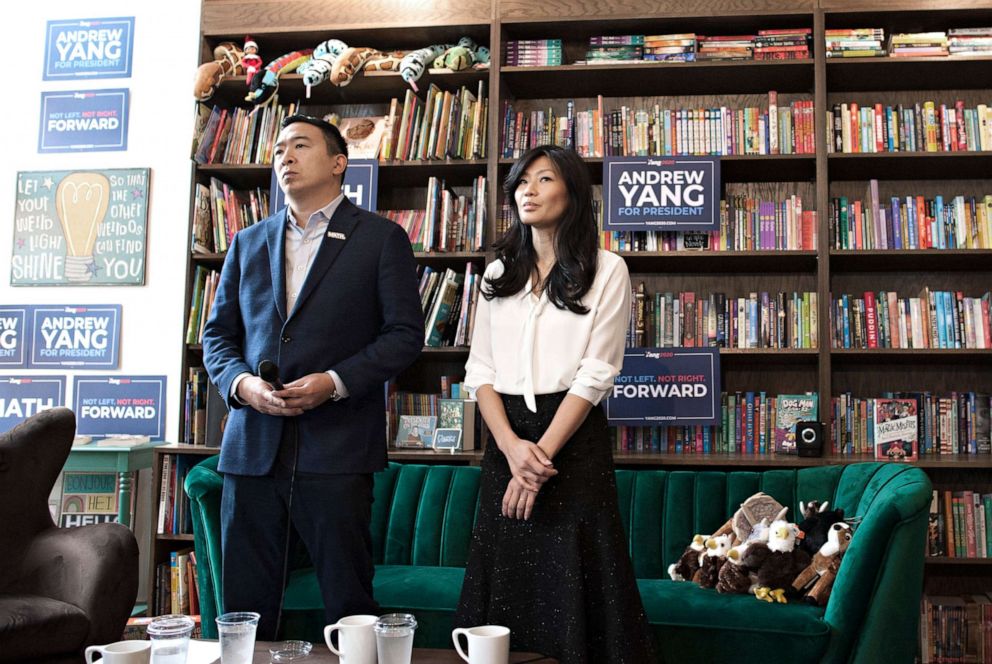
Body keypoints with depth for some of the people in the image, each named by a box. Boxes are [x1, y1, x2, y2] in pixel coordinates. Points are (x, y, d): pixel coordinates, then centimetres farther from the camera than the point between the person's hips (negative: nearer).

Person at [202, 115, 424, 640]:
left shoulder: (381, 239, 4)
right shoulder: (248, 243, 17)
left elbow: (404, 334, -1)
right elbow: (218, 334, 17)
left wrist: (335, 381, -13)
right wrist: (240, 382, -4)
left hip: (336, 445, -4)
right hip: (252, 444, 4)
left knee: (348, 602, 2)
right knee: (245, 604, 8)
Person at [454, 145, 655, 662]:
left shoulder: (606, 271, 0)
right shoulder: (499, 273, 13)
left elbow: (596, 373, -7)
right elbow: (480, 370, 5)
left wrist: (543, 452, -15)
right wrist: (512, 447, -11)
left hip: (574, 439, -4)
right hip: (507, 439, 4)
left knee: (572, 587, 1)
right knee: (505, 588, 8)